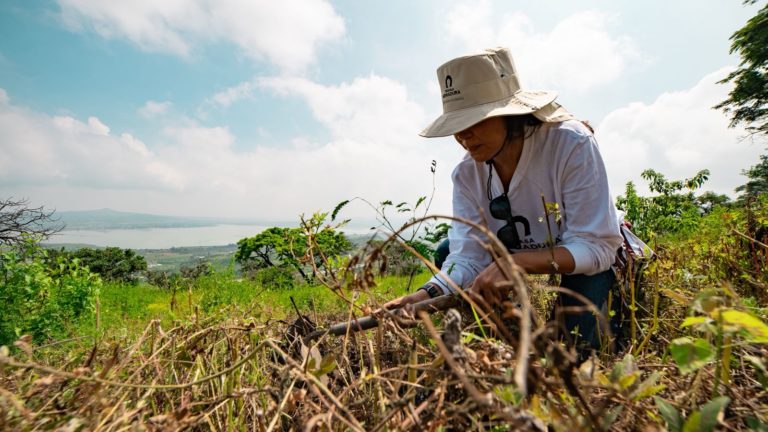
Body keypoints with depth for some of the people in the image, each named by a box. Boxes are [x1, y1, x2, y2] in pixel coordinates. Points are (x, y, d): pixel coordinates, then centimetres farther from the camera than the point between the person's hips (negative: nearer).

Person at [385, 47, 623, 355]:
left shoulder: (572, 145, -25)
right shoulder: (467, 174, -14)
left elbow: (596, 248, -27)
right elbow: (468, 257, -20)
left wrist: (515, 262, -42)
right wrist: (429, 294, -39)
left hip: (585, 275, -4)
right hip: (521, 279, 5)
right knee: (447, 250, -9)